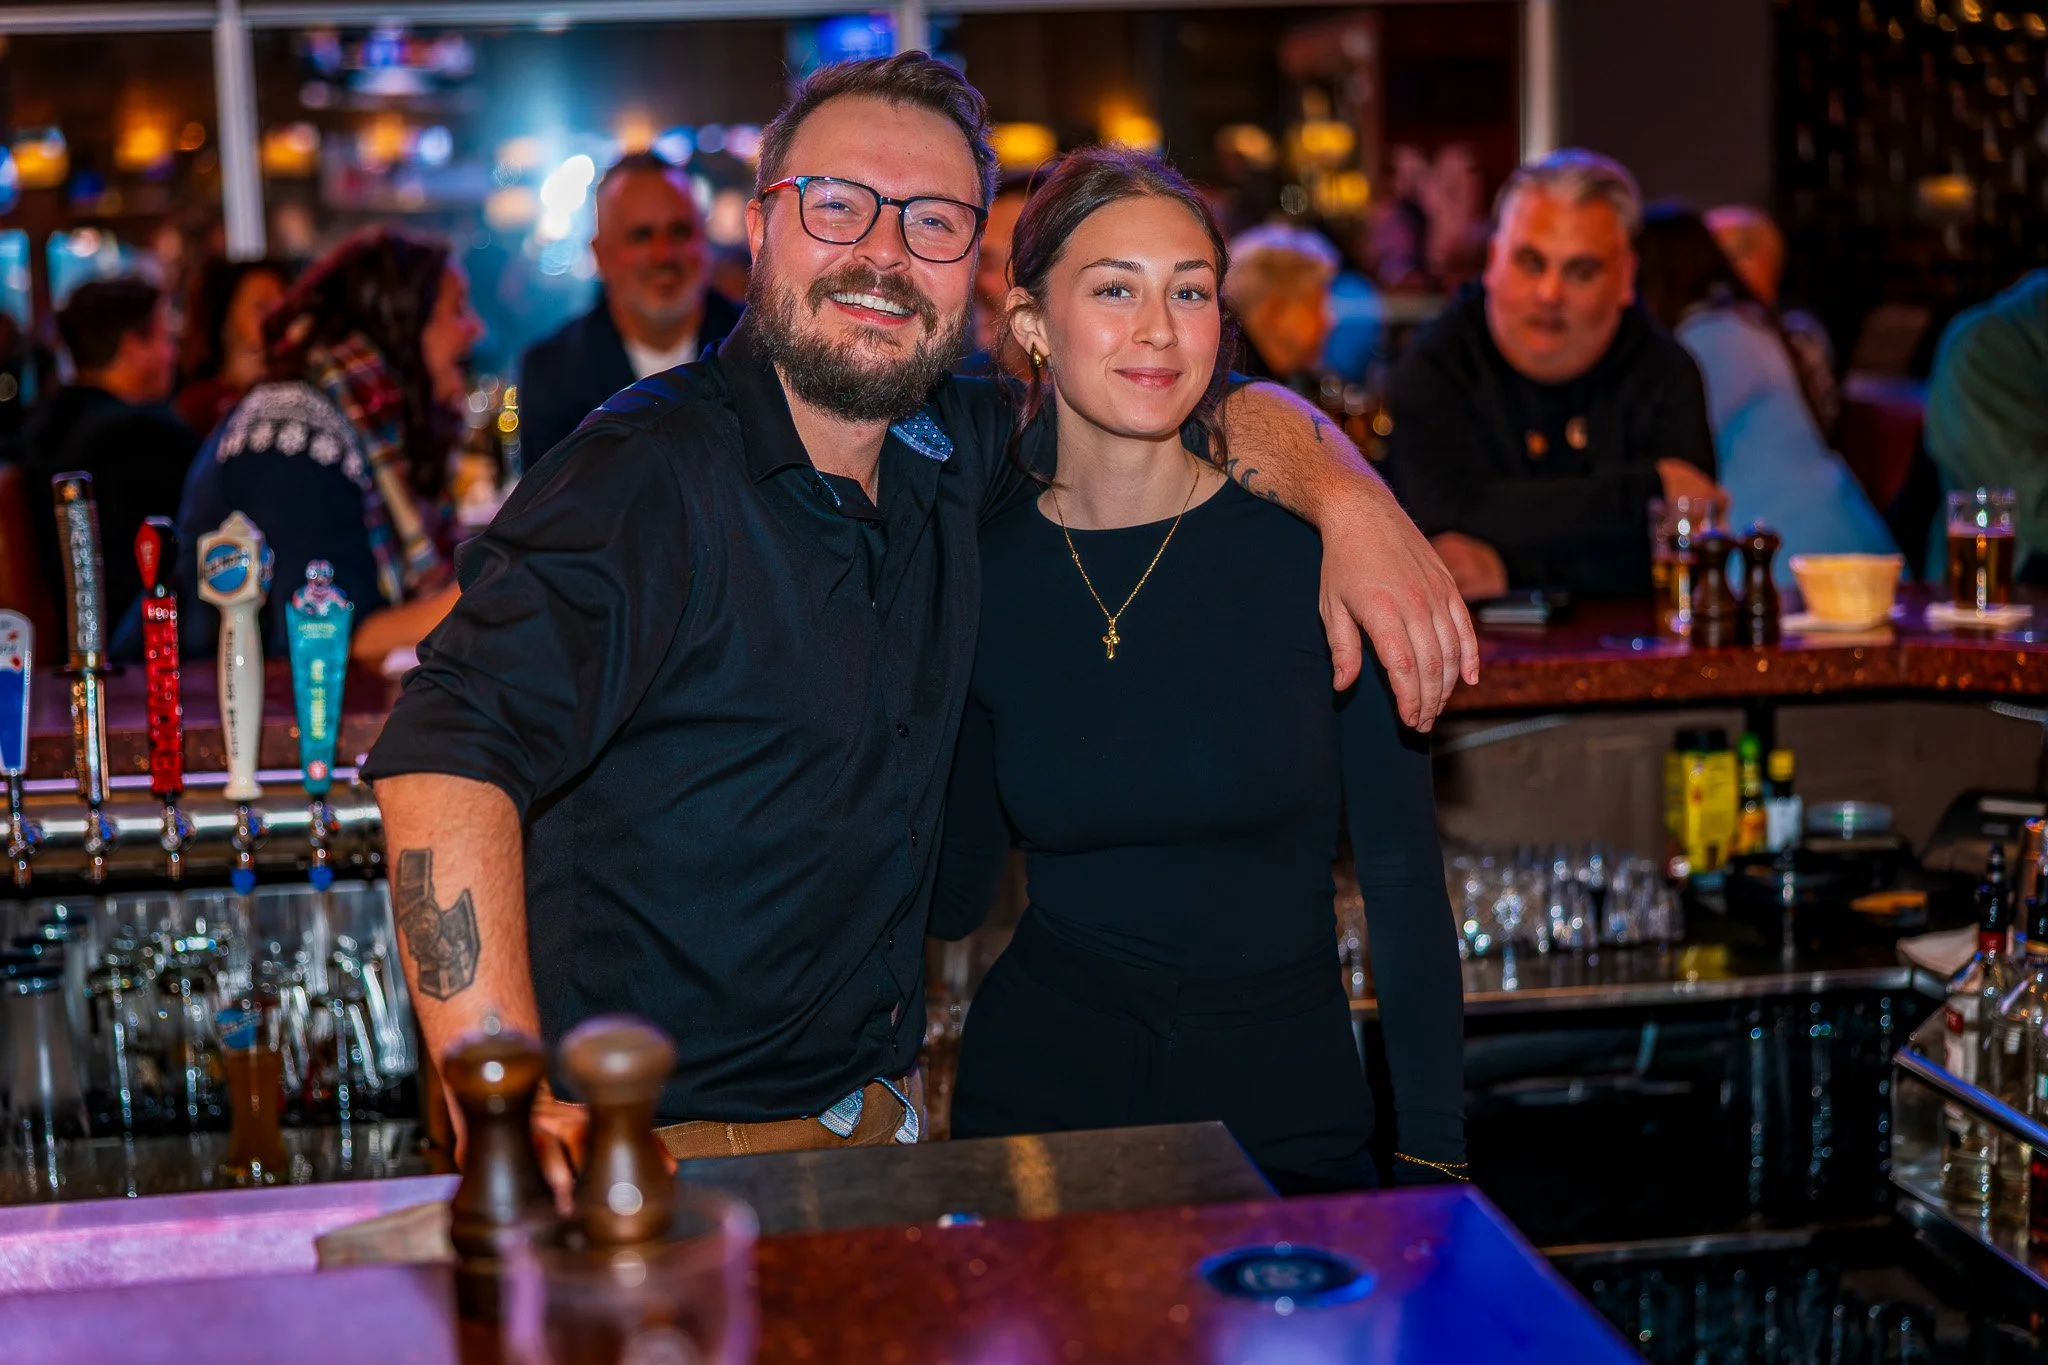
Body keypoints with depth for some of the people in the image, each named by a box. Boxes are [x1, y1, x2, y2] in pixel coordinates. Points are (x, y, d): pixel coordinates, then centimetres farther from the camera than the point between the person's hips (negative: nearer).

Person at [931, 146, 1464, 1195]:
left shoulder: (1315, 543, -10)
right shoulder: (978, 574, -4)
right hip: (1038, 1098, 1)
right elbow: (954, 895, 2)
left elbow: (1403, 871, -6)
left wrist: (1431, 1157, -8)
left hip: (1289, 1109, -1)